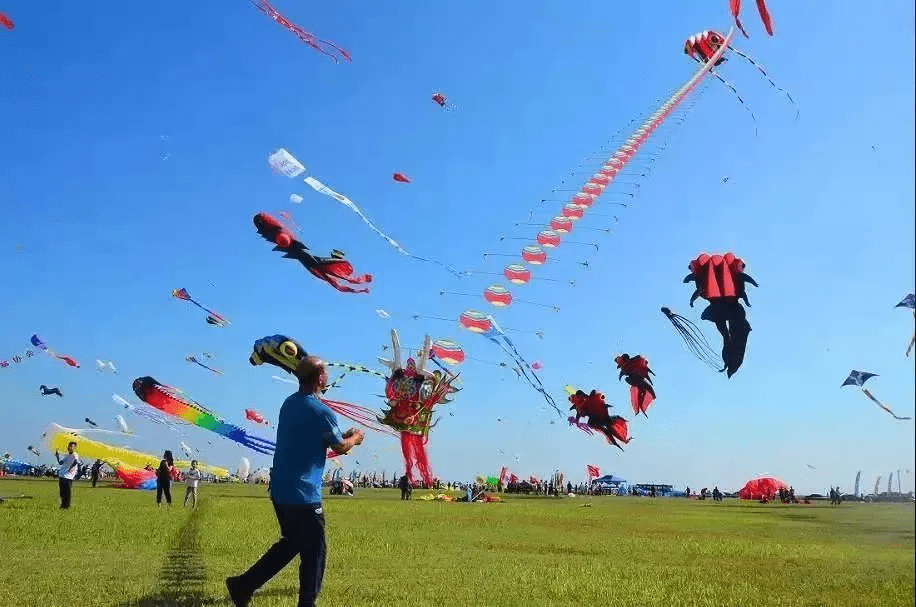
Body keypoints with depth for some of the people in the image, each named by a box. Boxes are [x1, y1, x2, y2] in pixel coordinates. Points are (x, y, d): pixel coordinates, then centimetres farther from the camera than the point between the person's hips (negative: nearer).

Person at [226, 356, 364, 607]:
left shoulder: (289, 404, 8)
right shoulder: (321, 412, -16)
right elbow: (340, 447, -2)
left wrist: (344, 436, 25)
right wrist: (355, 438, 20)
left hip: (279, 490, 9)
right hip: (303, 494, -9)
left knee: (291, 542, 23)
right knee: (314, 552, 5)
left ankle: (243, 585, 20)